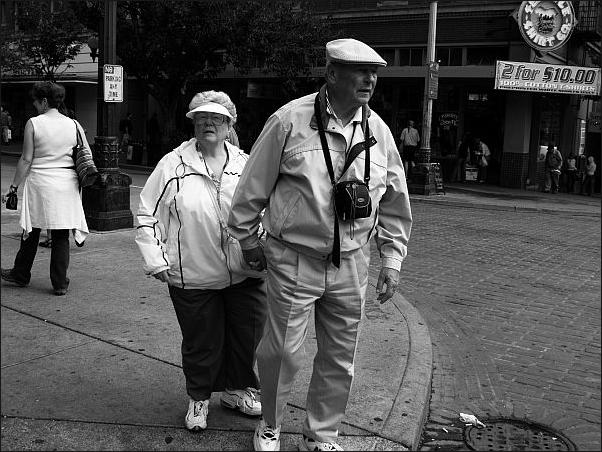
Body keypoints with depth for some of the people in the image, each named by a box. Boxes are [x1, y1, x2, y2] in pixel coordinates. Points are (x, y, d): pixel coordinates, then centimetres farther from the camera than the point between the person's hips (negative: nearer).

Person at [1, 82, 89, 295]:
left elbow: (26, 159, -7)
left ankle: (21, 274, 30)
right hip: (67, 184, 3)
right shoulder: (74, 125, 3)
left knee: (31, 231, 13)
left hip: (40, 182, -2)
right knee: (61, 235, 7)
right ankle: (60, 283, 10)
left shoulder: (33, 124, -7)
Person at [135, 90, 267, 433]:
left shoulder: (246, 164, 6)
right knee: (201, 341, 8)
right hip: (193, 277, -2)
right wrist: (155, 260, -4)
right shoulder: (173, 165, -2)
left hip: (245, 274, 3)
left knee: (247, 334, 12)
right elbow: (148, 215, 2)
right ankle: (199, 398, 32)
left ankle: (238, 389, 36)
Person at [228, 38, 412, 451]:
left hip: (350, 265, 4)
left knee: (340, 359, 12)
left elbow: (395, 201, 10)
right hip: (294, 261, -4)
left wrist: (392, 259, 7)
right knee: (282, 353, 5)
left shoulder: (378, 131, 2)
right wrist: (248, 238, 7)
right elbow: (253, 186, -1)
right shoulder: (289, 121, -12)